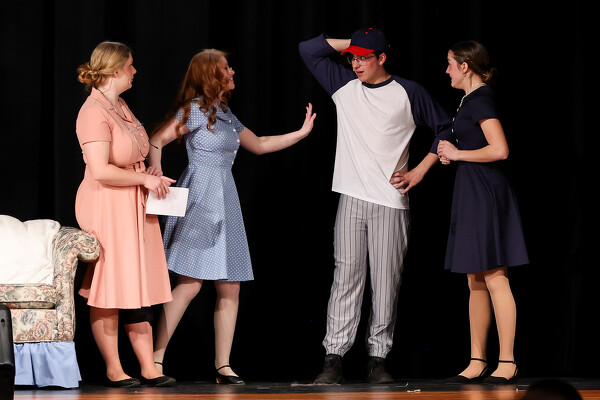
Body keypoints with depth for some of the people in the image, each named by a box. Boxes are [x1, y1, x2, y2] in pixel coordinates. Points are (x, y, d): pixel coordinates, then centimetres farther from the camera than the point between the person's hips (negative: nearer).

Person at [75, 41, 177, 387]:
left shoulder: (120, 106, 13)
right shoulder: (94, 112, -17)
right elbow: (100, 170, -25)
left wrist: (153, 179, 9)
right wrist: (145, 179, -14)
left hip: (135, 205, 9)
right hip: (107, 207, -9)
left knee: (139, 288, 7)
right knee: (110, 289, -2)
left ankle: (149, 368, 9)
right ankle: (114, 370, 6)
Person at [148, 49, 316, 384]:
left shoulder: (225, 114, 20)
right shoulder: (195, 109, -5)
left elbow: (258, 145, 29)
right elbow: (156, 141, -13)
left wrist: (302, 132, 29)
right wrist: (156, 171, -31)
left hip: (225, 202, 8)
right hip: (201, 199, -8)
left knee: (230, 288, 3)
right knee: (191, 284, -14)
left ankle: (223, 365, 6)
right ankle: (155, 359, -9)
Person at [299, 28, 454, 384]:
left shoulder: (408, 92, 3)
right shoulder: (344, 84, 11)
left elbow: (446, 129, 10)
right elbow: (309, 49, 12)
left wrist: (420, 170, 4)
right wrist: (352, 43, 9)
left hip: (391, 201, -2)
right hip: (352, 198, 2)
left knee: (386, 281, -3)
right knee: (346, 276, -5)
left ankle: (378, 359, 2)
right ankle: (334, 357, -8)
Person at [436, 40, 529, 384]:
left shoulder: (481, 100, -13)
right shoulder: (472, 99, 16)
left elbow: (500, 150, -23)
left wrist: (457, 153, -13)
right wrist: (451, 154, 15)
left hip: (485, 194, -10)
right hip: (471, 193, 10)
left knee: (494, 278, -9)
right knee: (476, 282, 11)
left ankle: (508, 364, -7)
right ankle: (477, 362, 14)